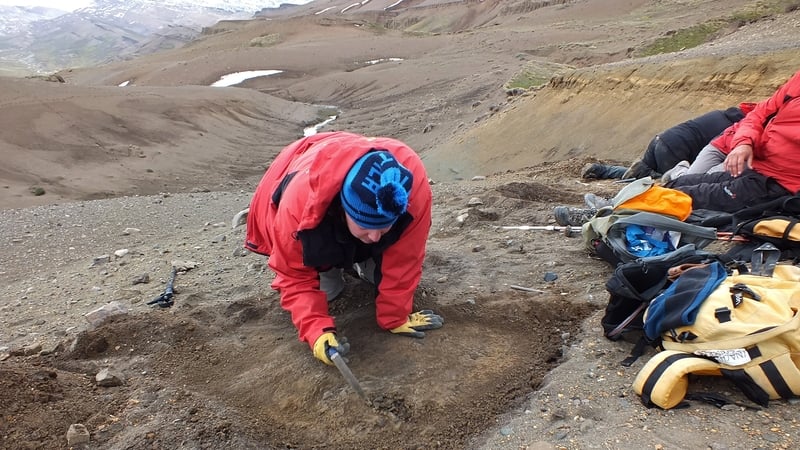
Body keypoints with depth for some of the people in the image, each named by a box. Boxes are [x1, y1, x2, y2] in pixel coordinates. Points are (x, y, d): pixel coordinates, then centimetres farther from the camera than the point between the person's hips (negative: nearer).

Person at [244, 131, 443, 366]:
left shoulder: (413, 187, -43)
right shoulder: (301, 198, -44)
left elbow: (404, 261, -28)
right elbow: (294, 273, -29)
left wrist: (395, 317, -21)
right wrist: (317, 330, -40)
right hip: (320, 220, -1)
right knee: (325, 288, -12)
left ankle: (361, 260, 21)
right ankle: (328, 267, 17)